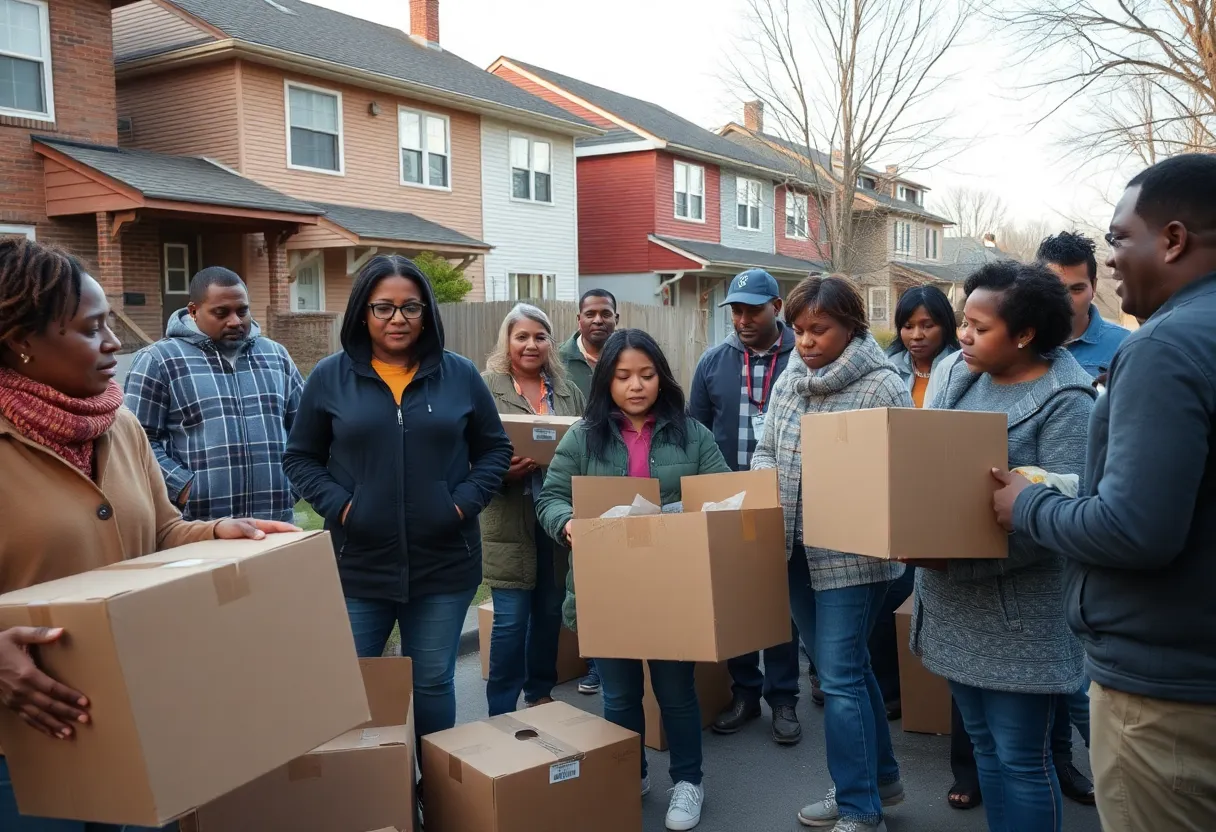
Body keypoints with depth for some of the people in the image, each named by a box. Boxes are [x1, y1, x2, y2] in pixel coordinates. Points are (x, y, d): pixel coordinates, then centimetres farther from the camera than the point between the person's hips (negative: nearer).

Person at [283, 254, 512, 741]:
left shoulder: (460, 375, 2)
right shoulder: (331, 377, 0)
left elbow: (495, 449, 9)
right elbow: (299, 458, 6)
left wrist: (465, 501, -6)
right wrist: (337, 505, -10)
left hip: (444, 564, 1)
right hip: (357, 565, 0)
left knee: (433, 683, 13)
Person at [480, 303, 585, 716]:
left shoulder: (568, 392, 11)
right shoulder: (485, 389, -3)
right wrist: (503, 470, -23)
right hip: (509, 522, -4)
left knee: (550, 611, 13)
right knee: (510, 618, -2)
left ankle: (541, 692, 31)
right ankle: (502, 711, 10)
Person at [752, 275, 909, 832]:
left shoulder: (882, 386, -11)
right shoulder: (789, 381, 9)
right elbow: (766, 450, 15)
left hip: (852, 554, -7)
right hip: (798, 551, 7)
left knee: (840, 677, -3)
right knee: (845, 668, 18)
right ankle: (879, 779, 35)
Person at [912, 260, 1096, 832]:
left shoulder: (1065, 403, -14)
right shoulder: (964, 380, 7)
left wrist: (956, 558, -25)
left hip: (1016, 615, -7)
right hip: (957, 608, 7)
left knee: (1021, 758, 6)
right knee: (984, 745, 19)